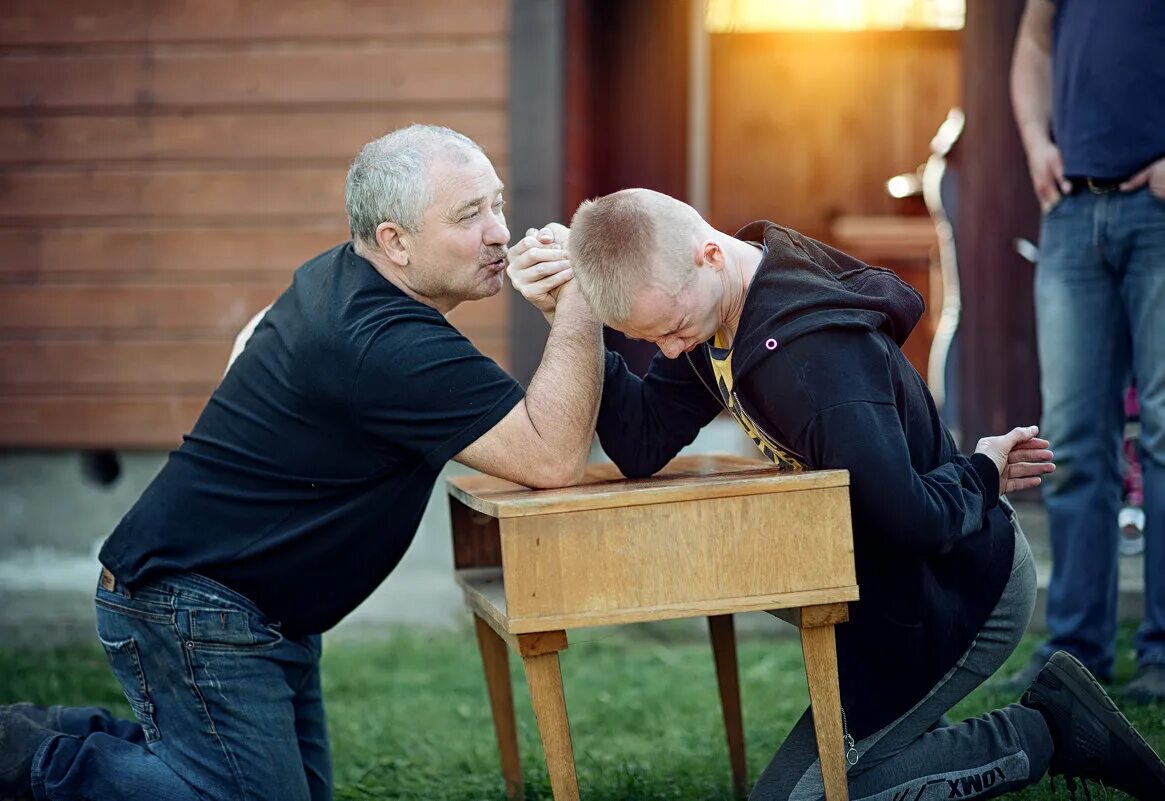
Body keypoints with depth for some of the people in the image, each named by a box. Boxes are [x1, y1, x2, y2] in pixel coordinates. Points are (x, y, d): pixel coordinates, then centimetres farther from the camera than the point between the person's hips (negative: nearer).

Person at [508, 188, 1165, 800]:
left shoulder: (812, 353, -33)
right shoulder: (700, 310, -4)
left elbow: (912, 520, -35)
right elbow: (642, 447, -7)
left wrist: (980, 477, -15)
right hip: (896, 578, 9)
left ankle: (1046, 734, 2)